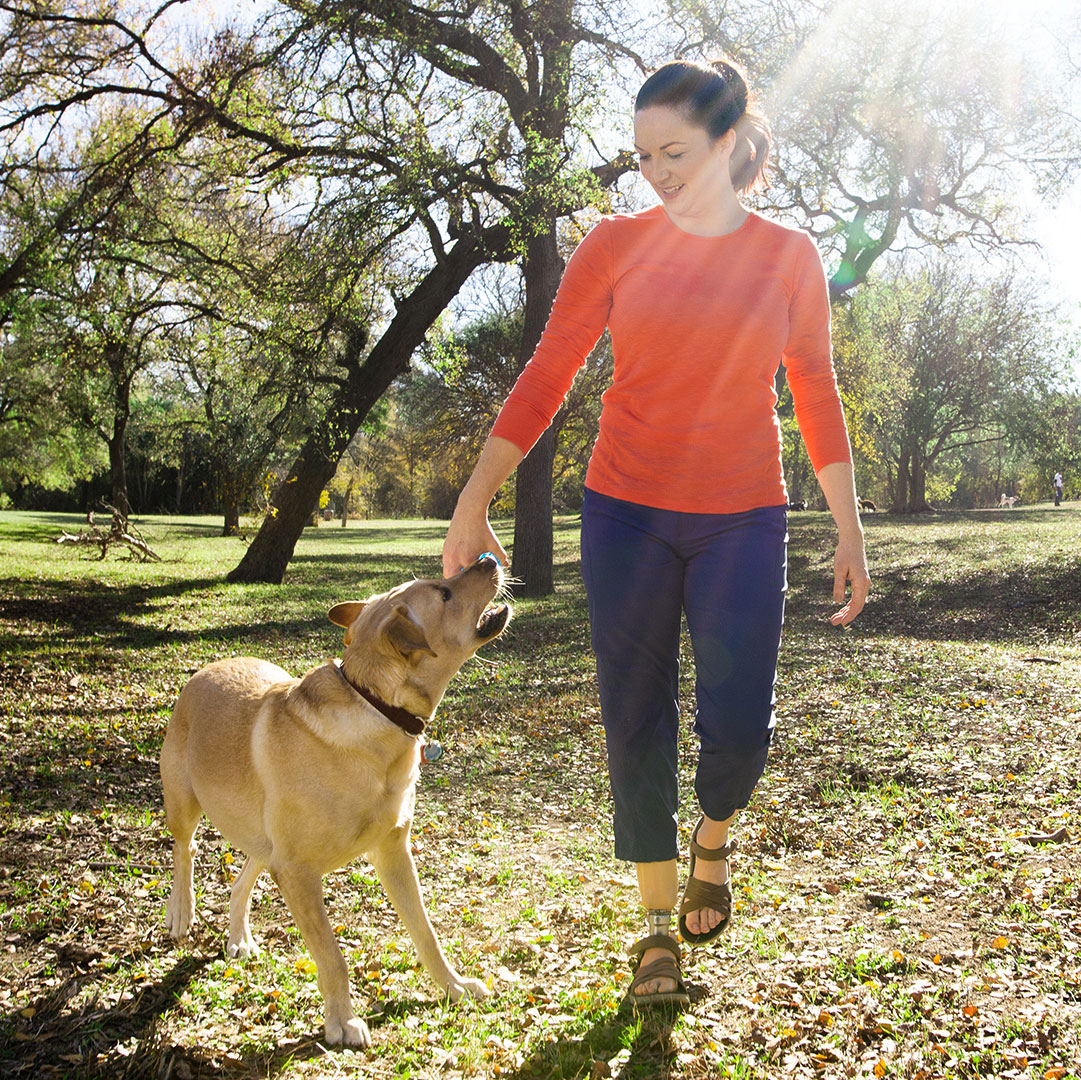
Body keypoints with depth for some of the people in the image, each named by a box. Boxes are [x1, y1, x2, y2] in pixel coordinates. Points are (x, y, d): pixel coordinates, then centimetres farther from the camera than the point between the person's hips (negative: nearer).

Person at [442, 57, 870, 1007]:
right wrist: (474, 502, -7)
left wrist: (849, 531, 7)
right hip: (627, 513, 0)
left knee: (738, 730, -6)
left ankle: (712, 835, 30)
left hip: (742, 522, 0)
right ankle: (659, 923, 23)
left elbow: (817, 399, 8)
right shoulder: (616, 245, 0)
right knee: (637, 729, 4)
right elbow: (545, 380, -2)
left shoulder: (790, 257, 2)